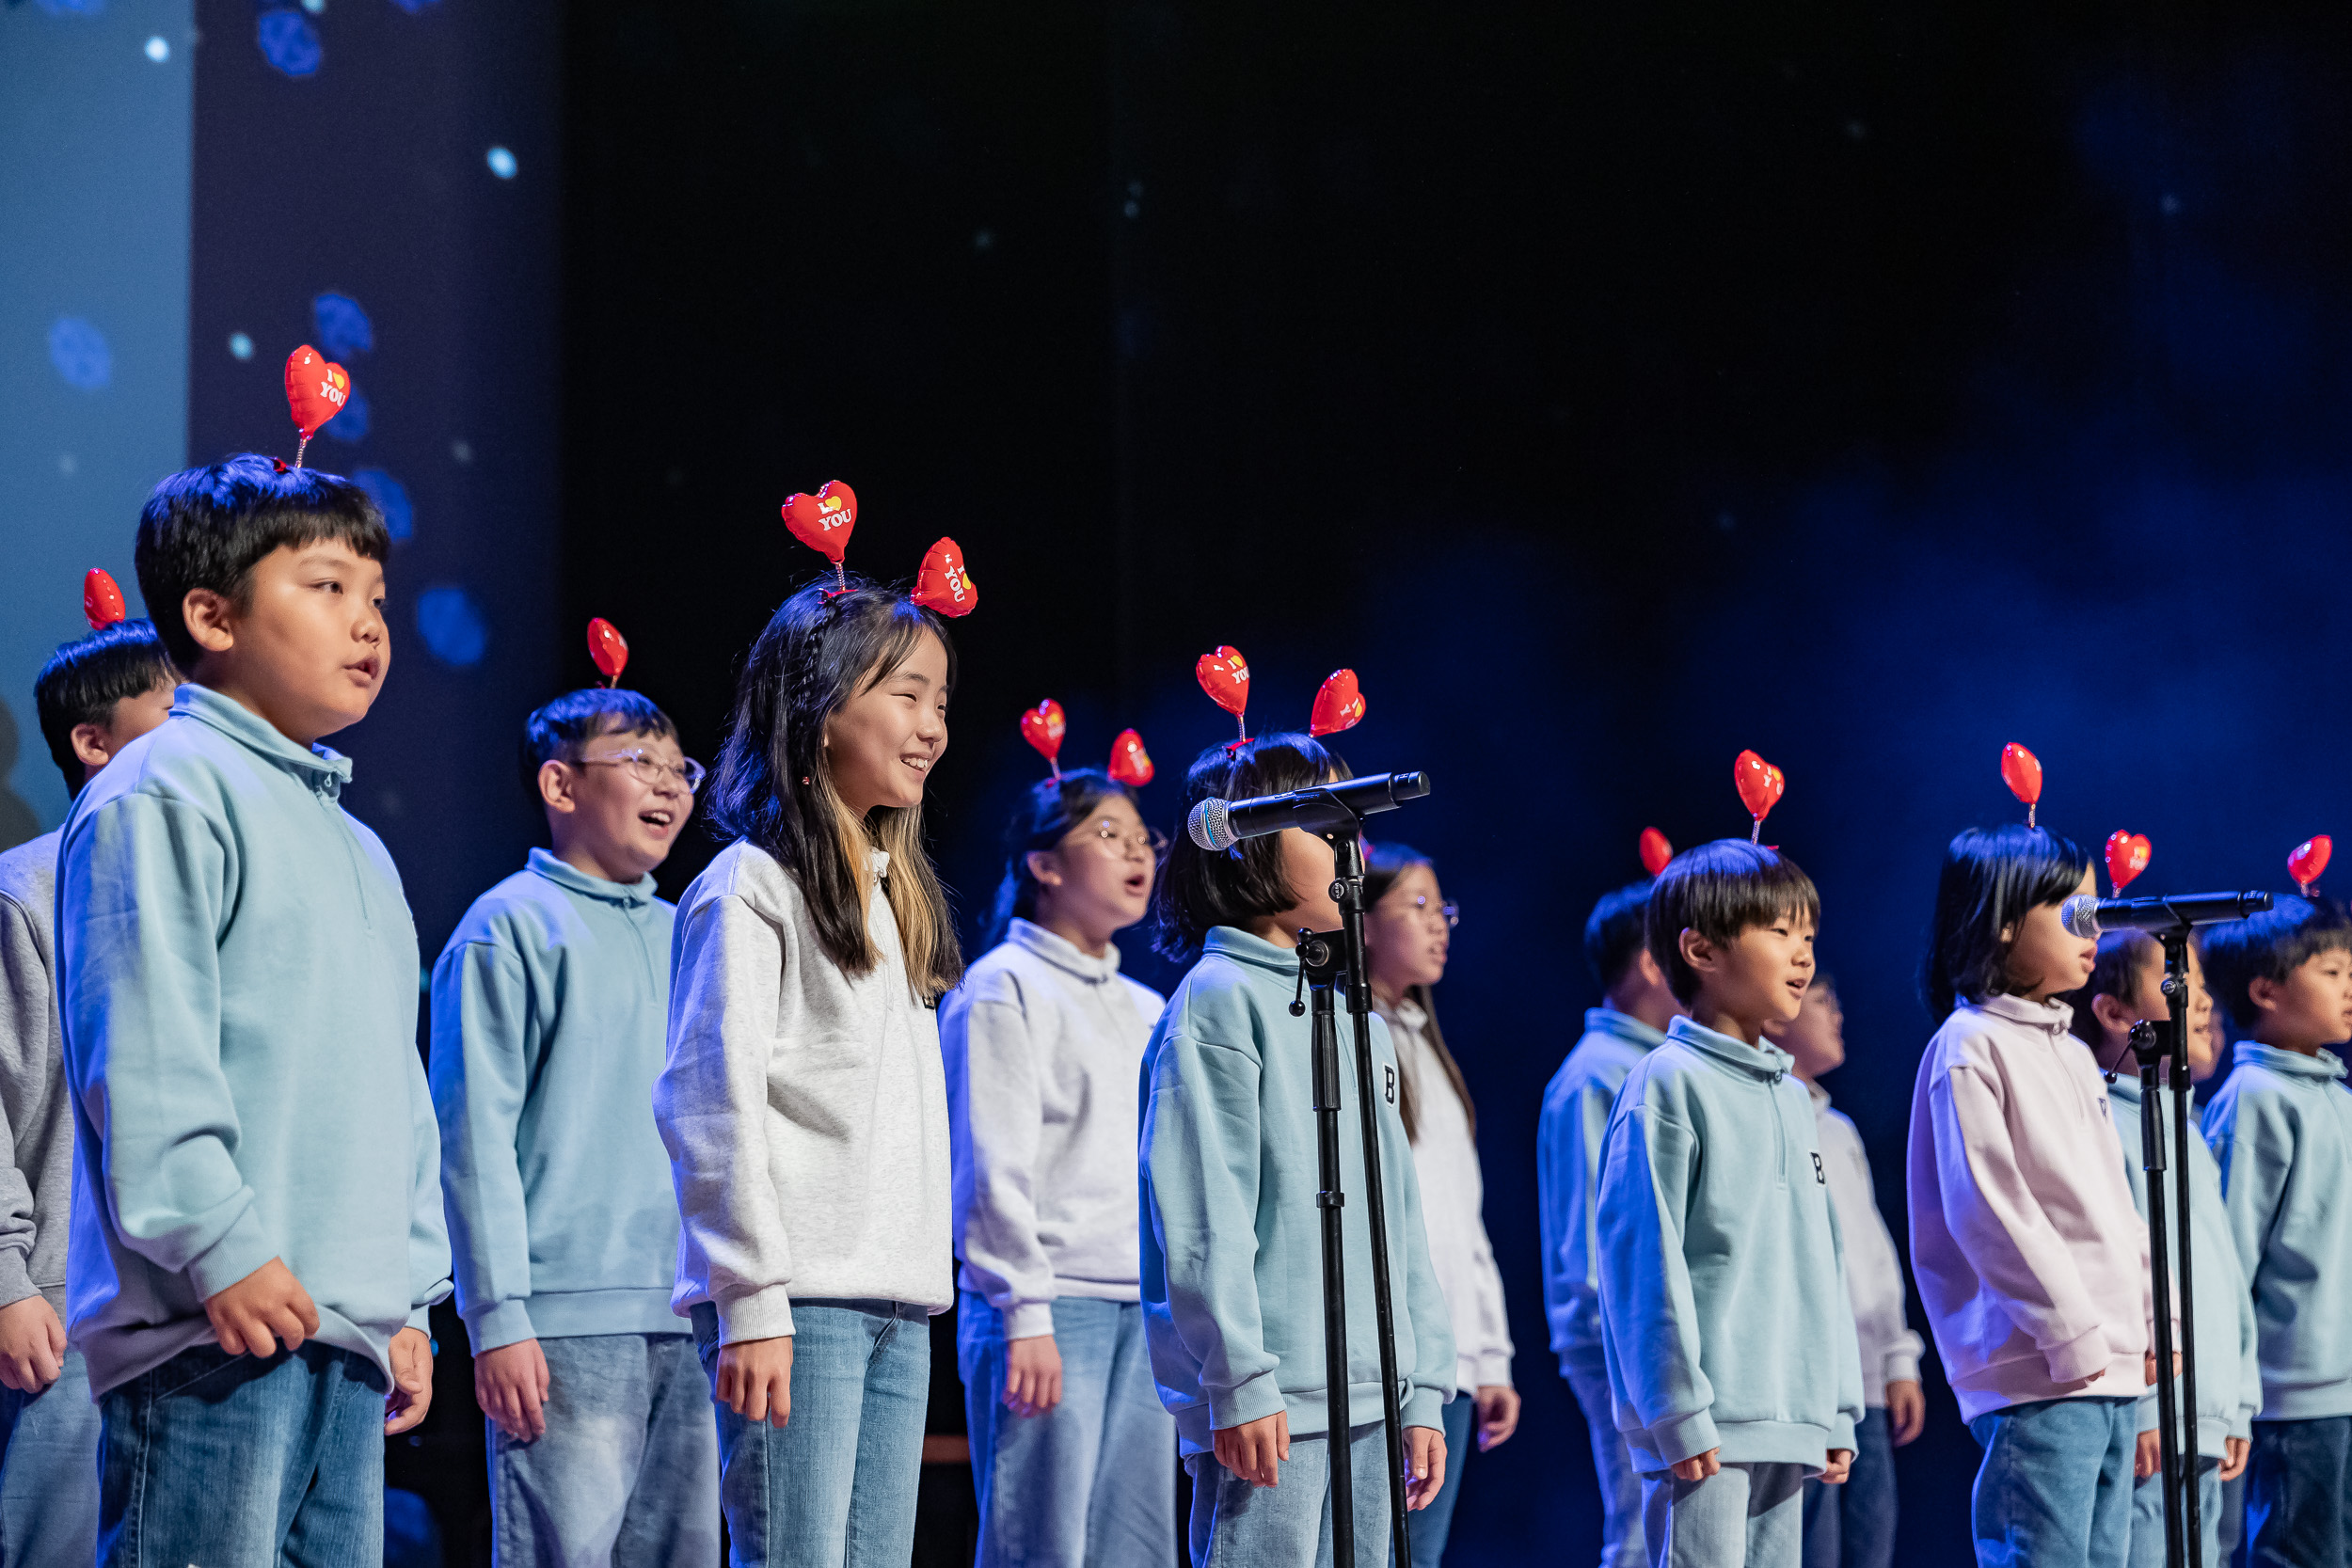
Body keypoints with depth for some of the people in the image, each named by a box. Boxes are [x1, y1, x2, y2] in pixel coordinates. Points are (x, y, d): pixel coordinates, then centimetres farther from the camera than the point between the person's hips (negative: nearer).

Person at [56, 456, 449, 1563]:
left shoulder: (353, 846, 25)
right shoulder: (165, 792, -4)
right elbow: (143, 1048, -14)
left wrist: (409, 1298, 22)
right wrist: (218, 1247, -19)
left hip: (347, 1333, 9)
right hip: (216, 1325, -9)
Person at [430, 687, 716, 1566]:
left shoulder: (680, 937, 19)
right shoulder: (513, 926, -1)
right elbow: (476, 1134, -7)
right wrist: (498, 1318, -14)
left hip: (690, 1326, 7)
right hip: (568, 1323, -7)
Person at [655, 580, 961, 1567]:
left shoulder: (890, 892, 21)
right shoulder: (751, 886, -5)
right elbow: (716, 1106, -12)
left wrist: (924, 1278, 17)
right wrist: (752, 1304, -17)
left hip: (897, 1302, 8)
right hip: (801, 1299, -8)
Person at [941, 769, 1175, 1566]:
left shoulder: (1146, 1009, 21)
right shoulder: (1004, 987, -1)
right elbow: (994, 1166, -9)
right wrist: (1025, 1314, -16)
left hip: (1147, 1317, 7)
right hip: (1052, 1308, -7)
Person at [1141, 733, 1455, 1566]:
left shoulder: (1360, 1020, 20)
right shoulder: (1220, 1000, -5)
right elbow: (1203, 1215, -12)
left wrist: (1424, 1389, 16)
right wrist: (1240, 1383, -18)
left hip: (1370, 1402, 8)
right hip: (1271, 1403, -8)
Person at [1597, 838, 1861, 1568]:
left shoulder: (1789, 1096, 18)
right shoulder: (1668, 1084, -7)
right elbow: (1645, 1259, -12)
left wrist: (1838, 1412, 17)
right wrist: (1679, 1411, -17)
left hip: (1790, 1426, 8)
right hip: (1705, 1429, -8)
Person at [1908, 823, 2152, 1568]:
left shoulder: (2071, 1054, 20)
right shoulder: (1970, 1047, -8)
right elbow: (1987, 1207, -14)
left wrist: (2156, 1320, 12)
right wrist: (2072, 1335, -16)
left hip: (2114, 1366, 9)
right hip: (2039, 1371, -9)